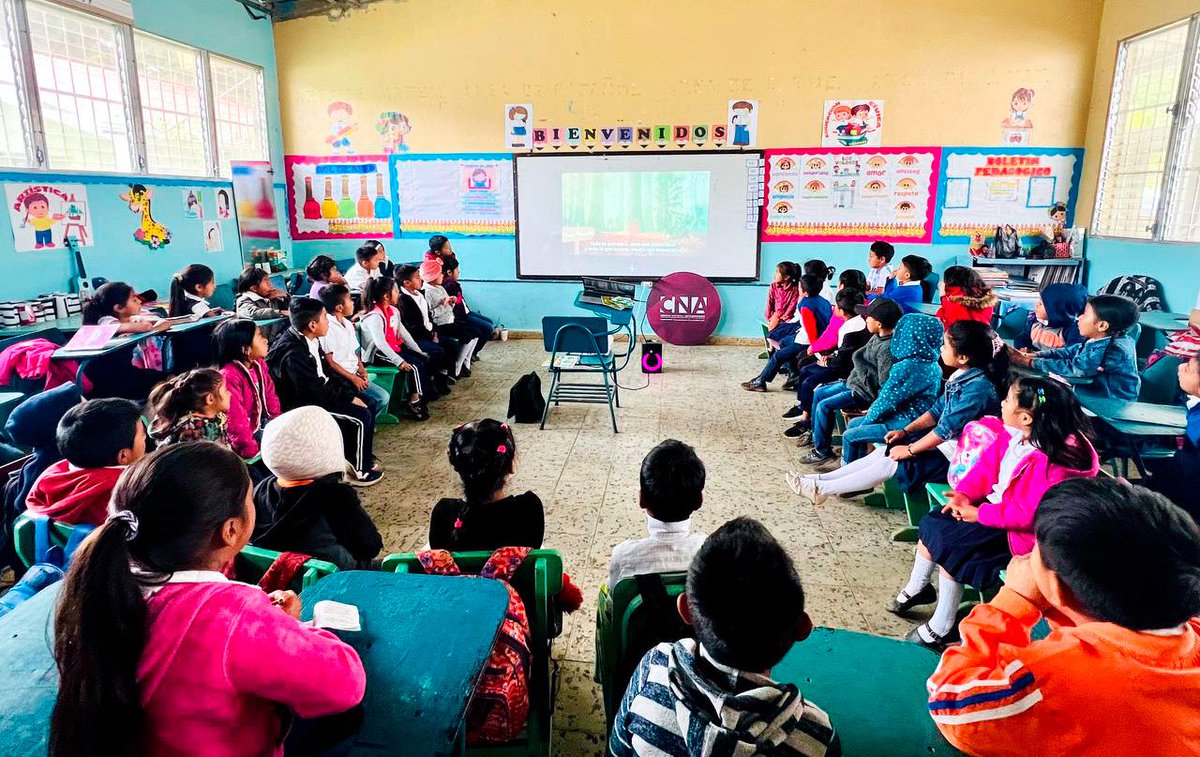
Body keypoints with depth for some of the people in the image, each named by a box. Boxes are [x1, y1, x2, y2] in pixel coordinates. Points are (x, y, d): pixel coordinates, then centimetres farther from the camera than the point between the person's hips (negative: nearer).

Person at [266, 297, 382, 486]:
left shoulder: (309, 340, 0)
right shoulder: (294, 354, -28)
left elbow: (326, 373, 10)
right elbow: (316, 391, -26)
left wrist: (350, 394, 1)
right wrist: (349, 399, -15)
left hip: (318, 391, 9)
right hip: (305, 404, -9)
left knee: (366, 402, 7)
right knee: (362, 416, -16)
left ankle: (361, 456, 19)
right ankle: (359, 471, 0)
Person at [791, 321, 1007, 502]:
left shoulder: (978, 388, -27)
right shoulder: (960, 377, 4)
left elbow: (947, 429, -25)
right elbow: (937, 410, 13)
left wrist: (910, 450, -17)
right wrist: (905, 431, 5)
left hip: (955, 452, -9)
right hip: (942, 439, 9)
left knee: (891, 464, -13)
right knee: (884, 451, 0)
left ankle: (821, 489, -9)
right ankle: (822, 479, 1)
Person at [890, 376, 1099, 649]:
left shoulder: (1053, 463, -32)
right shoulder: (1011, 435, -7)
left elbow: (1029, 514, -31)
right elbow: (986, 466, 3)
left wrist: (980, 514, -23)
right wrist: (964, 493, -12)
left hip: (1019, 534, -9)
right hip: (997, 506, 9)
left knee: (947, 547, -17)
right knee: (933, 523, 4)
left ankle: (940, 629, 1)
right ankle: (915, 589, 26)